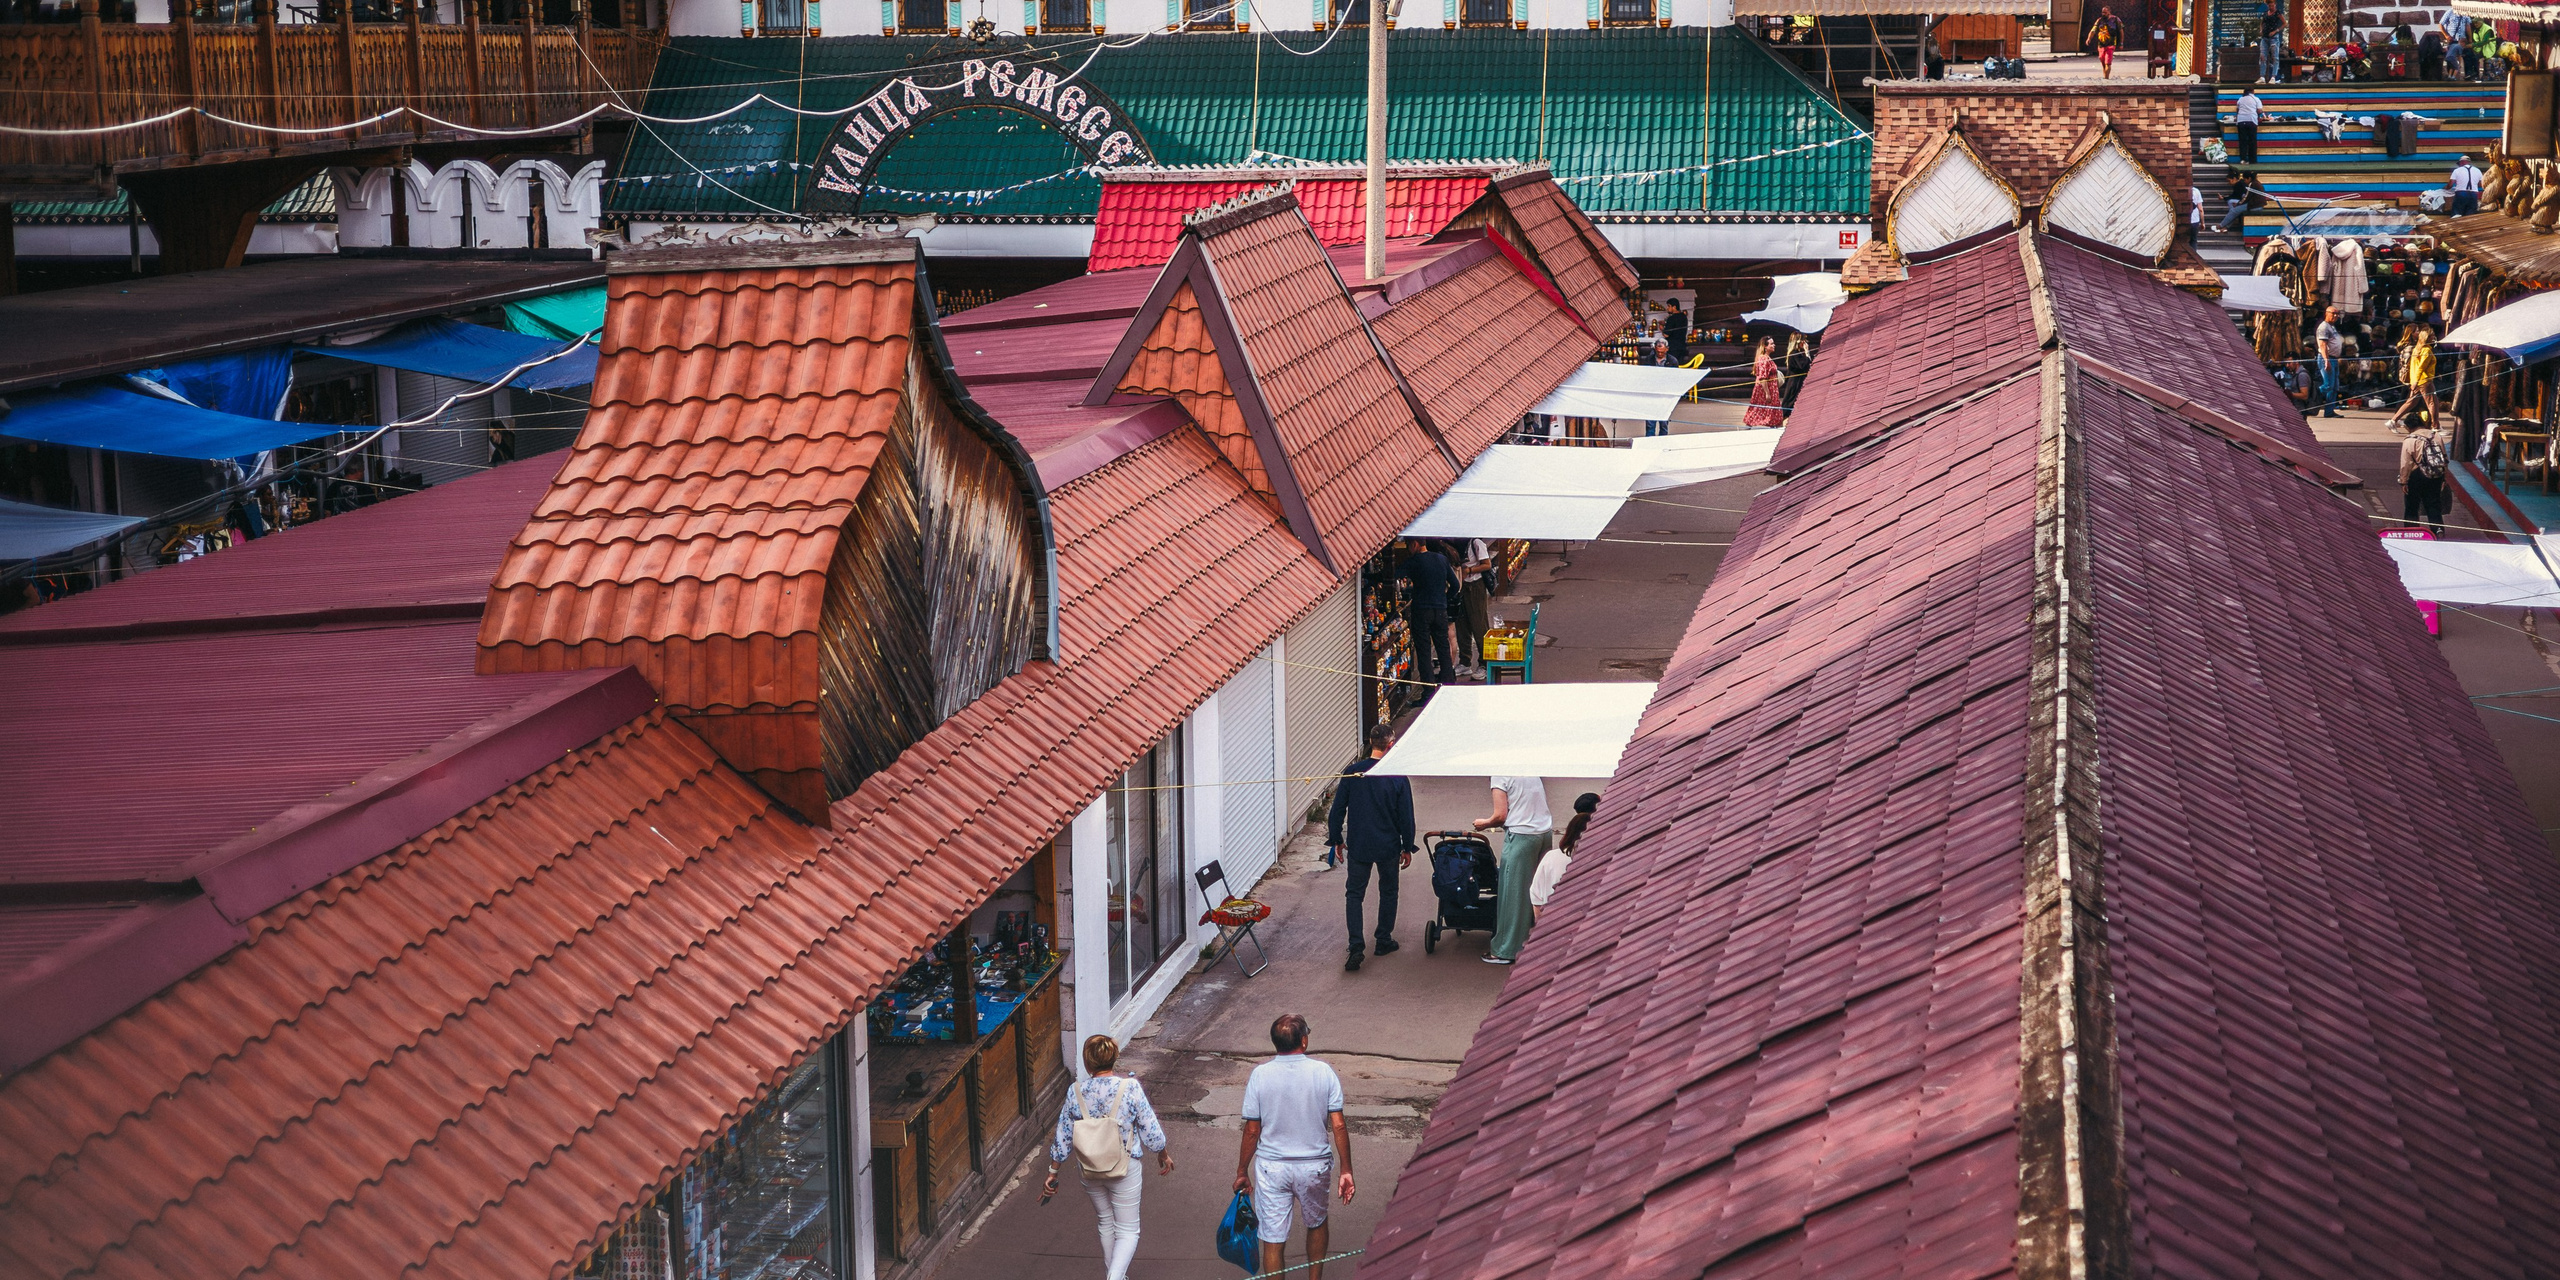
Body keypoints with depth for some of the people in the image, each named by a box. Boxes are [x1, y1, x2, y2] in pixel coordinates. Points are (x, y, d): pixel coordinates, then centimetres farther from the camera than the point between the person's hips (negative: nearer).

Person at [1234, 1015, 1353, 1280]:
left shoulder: (1260, 1076, -11)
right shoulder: (1324, 1073, -10)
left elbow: (1252, 1131, -7)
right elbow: (1338, 1126, -10)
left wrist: (1242, 1172, 5)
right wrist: (1345, 1171, -1)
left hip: (1272, 1167, -1)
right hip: (1315, 1166, 1)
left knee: (1272, 1240, 7)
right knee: (1316, 1223, 27)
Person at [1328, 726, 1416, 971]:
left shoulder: (1353, 772, -8)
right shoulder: (1398, 777, -12)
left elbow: (1337, 809, -3)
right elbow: (1406, 816, -6)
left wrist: (1336, 839, 10)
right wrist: (1407, 847, 6)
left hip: (1358, 847, 1)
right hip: (1388, 847, 0)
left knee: (1354, 894, 6)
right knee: (1388, 892, 19)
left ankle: (1356, 948, -6)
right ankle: (1384, 941, 28)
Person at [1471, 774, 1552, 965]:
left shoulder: (1500, 776, -9)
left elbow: (1500, 816, -11)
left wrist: (1483, 824, 8)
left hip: (1521, 835, -7)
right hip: (1546, 833, 7)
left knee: (1513, 894, 1)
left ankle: (1505, 951, 7)